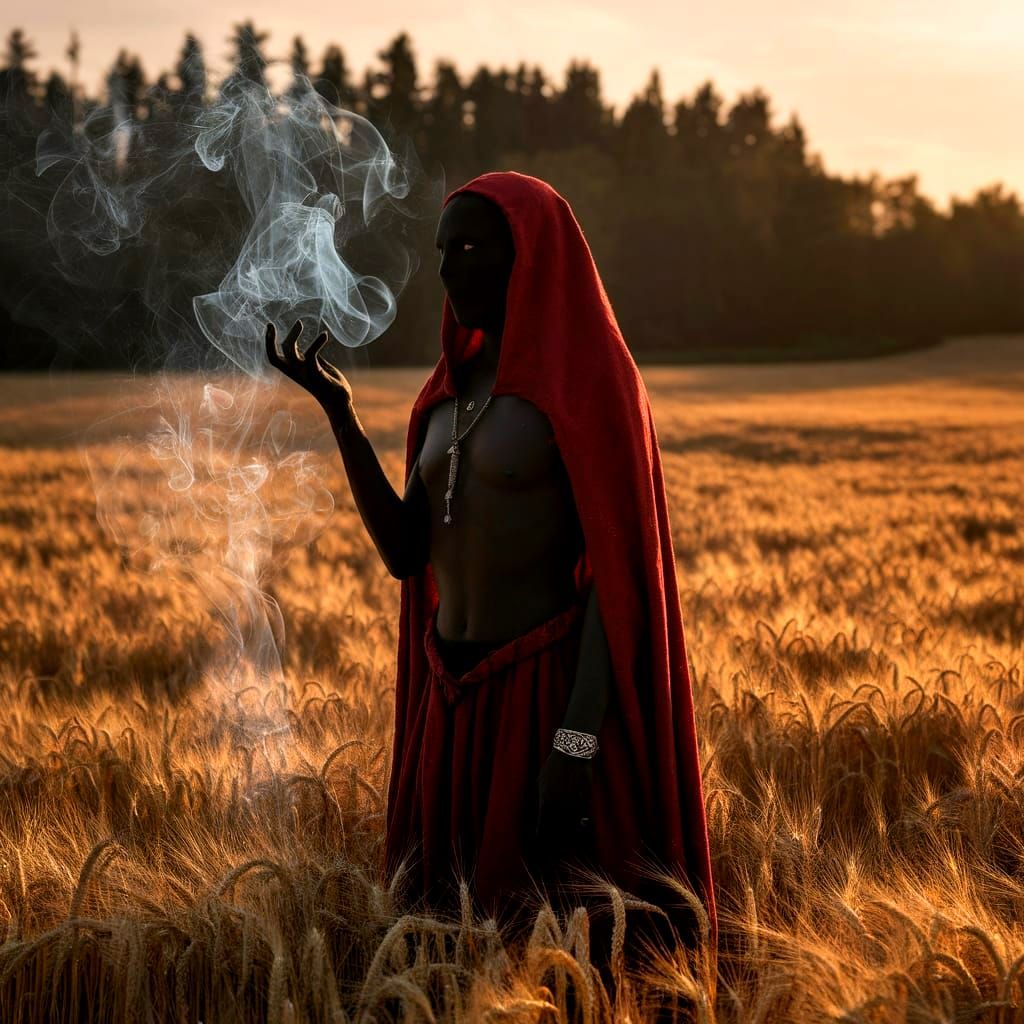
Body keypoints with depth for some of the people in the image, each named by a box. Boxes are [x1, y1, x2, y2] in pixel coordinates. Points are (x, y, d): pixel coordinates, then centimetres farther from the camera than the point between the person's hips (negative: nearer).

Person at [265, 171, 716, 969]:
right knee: (454, 915, 12)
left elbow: (615, 568, -14)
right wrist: (339, 412, -1)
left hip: (548, 691, -7)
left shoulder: (587, 380, -9)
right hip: (451, 697, 7)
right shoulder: (451, 387, 13)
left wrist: (577, 742, -21)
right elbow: (406, 553, 7)